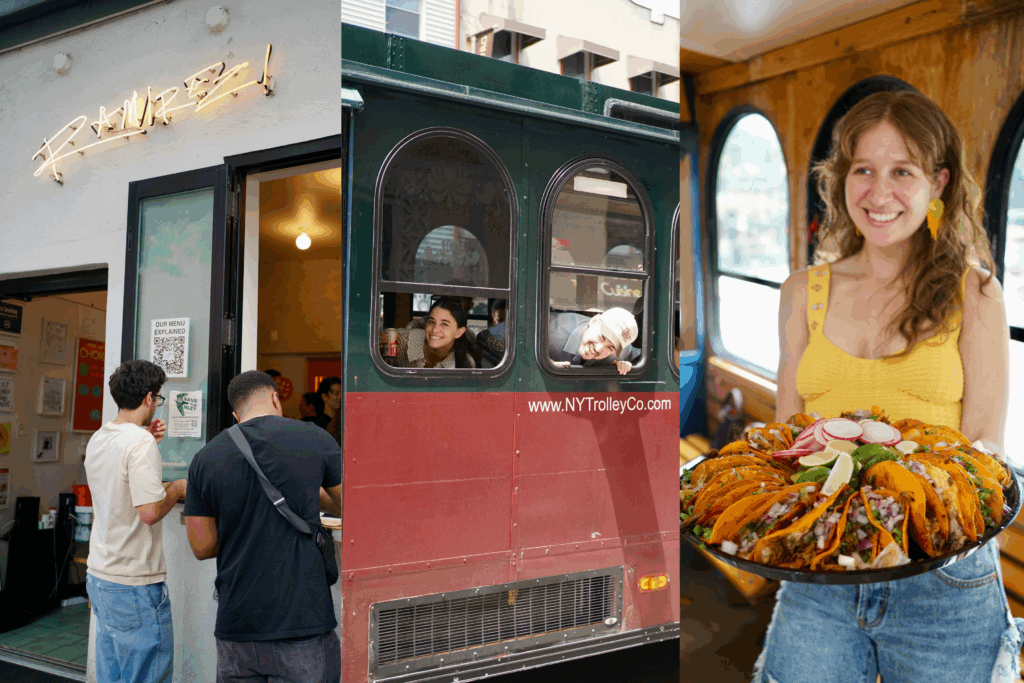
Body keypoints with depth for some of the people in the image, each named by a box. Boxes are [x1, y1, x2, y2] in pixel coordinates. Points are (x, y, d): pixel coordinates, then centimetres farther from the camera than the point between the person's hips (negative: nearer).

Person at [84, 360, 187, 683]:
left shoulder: (97, 439, 9)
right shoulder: (140, 442, -19)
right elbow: (150, 511, -25)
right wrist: (177, 488, -7)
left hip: (99, 576, 9)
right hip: (134, 584, -9)